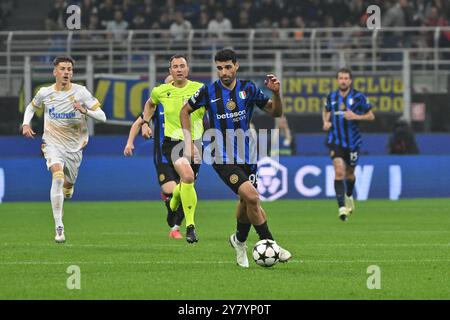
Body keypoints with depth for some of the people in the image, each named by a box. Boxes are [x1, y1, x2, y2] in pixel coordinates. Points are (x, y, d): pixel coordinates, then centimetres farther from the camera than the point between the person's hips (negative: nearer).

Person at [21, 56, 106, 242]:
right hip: (52, 143, -2)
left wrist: (85, 111, -28)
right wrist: (26, 124, 1)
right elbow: (31, 107, 19)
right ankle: (59, 227, -29)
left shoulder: (80, 92, -8)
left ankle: (68, 187, 56)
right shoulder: (44, 93, -3)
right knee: (58, 176, -27)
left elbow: (102, 117, -10)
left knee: (68, 185, 13)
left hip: (75, 146, 2)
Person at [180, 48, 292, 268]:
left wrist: (276, 93, -13)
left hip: (247, 157, 4)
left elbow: (276, 112, 6)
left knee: (246, 202, 11)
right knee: (252, 197, -20)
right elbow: (185, 111, 11)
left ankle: (239, 241, 39)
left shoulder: (248, 89, 1)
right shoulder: (208, 92, -4)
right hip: (223, 158, -4)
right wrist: (188, 143, 4)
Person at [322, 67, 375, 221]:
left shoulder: (359, 97, -5)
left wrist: (356, 116, -17)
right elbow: (326, 111, 21)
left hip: (352, 141, 0)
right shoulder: (331, 97, 2)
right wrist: (326, 122, 1)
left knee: (349, 173, 15)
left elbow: (371, 116, 0)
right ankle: (342, 207, -22)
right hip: (335, 141, 0)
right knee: (339, 171, -17)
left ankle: (349, 196, 47)